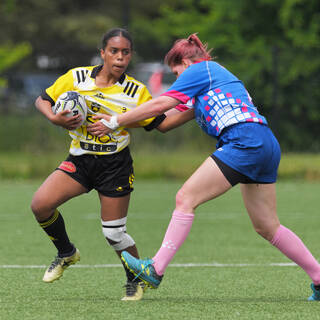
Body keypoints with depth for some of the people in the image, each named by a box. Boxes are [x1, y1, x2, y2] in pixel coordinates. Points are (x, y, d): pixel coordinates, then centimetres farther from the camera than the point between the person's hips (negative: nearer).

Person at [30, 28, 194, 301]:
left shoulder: (136, 91, -4)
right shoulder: (76, 78, -3)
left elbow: (161, 123, 1)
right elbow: (43, 100, 7)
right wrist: (55, 118, -14)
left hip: (115, 165, -2)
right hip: (80, 160, 2)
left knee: (114, 233, -4)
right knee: (41, 204, -15)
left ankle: (137, 278, 24)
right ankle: (66, 253, 13)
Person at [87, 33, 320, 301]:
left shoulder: (199, 69, 4)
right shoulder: (219, 73, 31)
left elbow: (160, 104, -2)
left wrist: (115, 122, 4)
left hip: (244, 142, -9)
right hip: (267, 146, 9)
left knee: (186, 198, -9)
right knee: (268, 228, 13)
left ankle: (155, 270, -13)